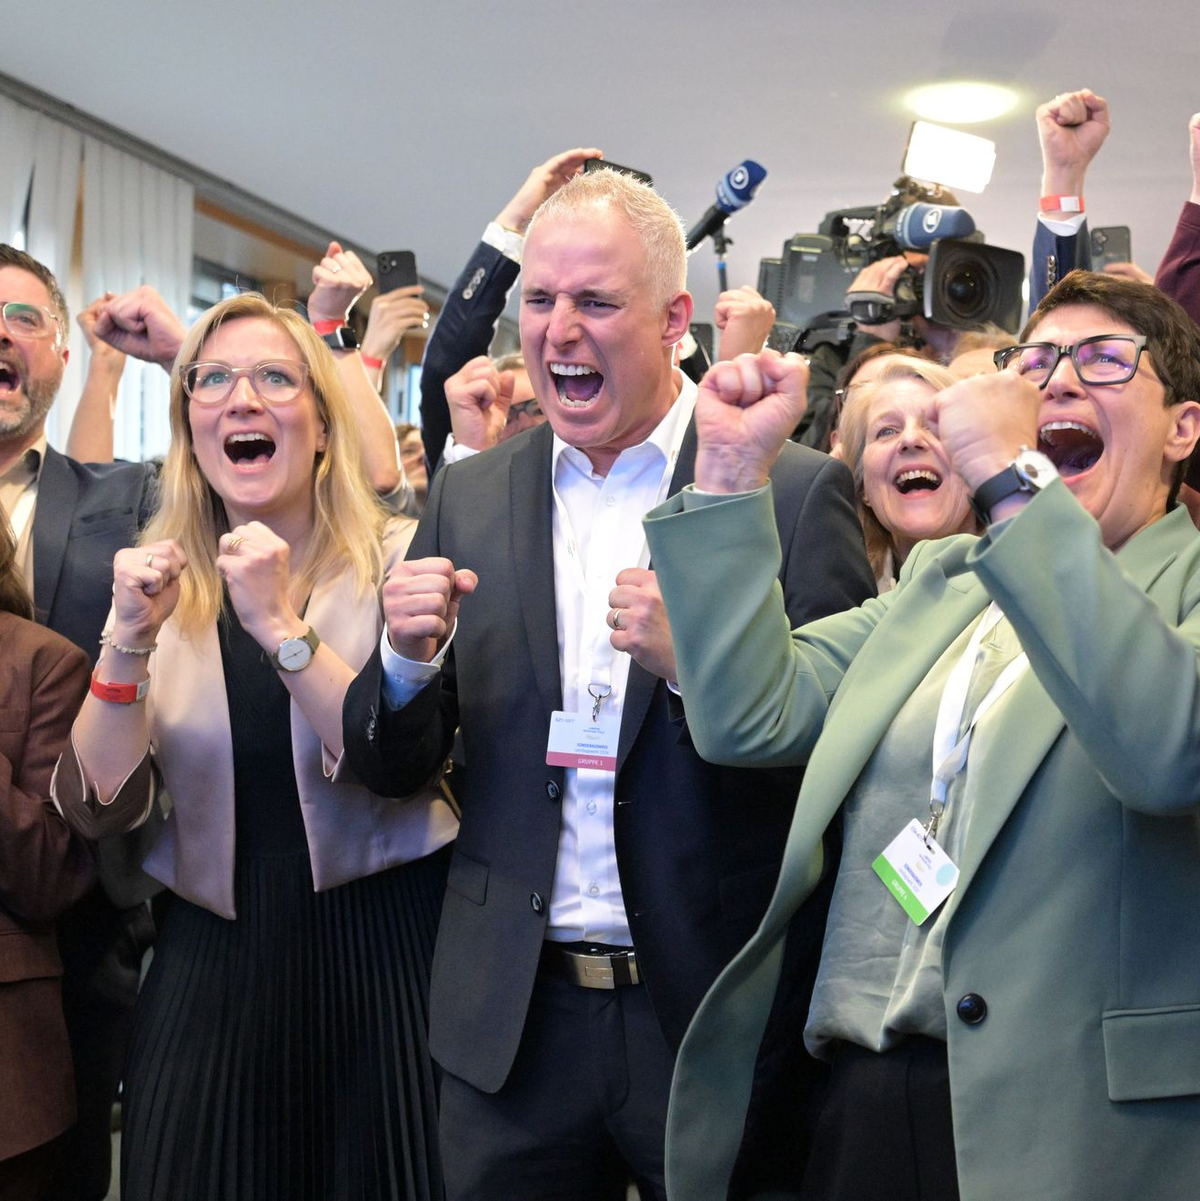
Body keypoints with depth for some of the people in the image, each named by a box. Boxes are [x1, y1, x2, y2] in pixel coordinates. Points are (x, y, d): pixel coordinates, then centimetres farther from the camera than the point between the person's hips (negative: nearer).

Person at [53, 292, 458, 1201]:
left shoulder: (394, 560, -4)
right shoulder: (159, 581, 4)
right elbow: (99, 809, -2)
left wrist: (280, 625, -22)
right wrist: (130, 643, -15)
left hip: (379, 947, -2)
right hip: (213, 962, 2)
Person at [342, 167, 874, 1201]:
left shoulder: (797, 490, -7)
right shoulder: (468, 496, 4)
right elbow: (392, 770, 6)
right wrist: (408, 656, -14)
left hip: (719, 1021, -3)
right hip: (513, 1021, 3)